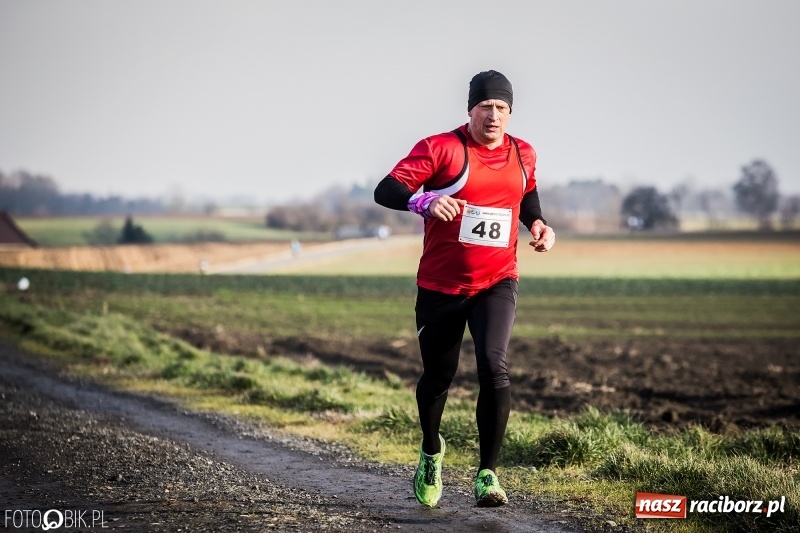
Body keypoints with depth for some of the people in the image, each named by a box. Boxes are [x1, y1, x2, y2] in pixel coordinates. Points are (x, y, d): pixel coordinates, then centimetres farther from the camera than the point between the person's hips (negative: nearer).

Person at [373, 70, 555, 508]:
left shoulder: (522, 154, 4)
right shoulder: (441, 148, -12)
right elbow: (385, 191, -22)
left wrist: (537, 223, 5)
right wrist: (423, 201, -42)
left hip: (497, 283, 1)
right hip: (440, 286, -1)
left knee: (494, 368, -20)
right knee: (438, 376, 12)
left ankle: (487, 475, -14)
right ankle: (431, 452, 42)